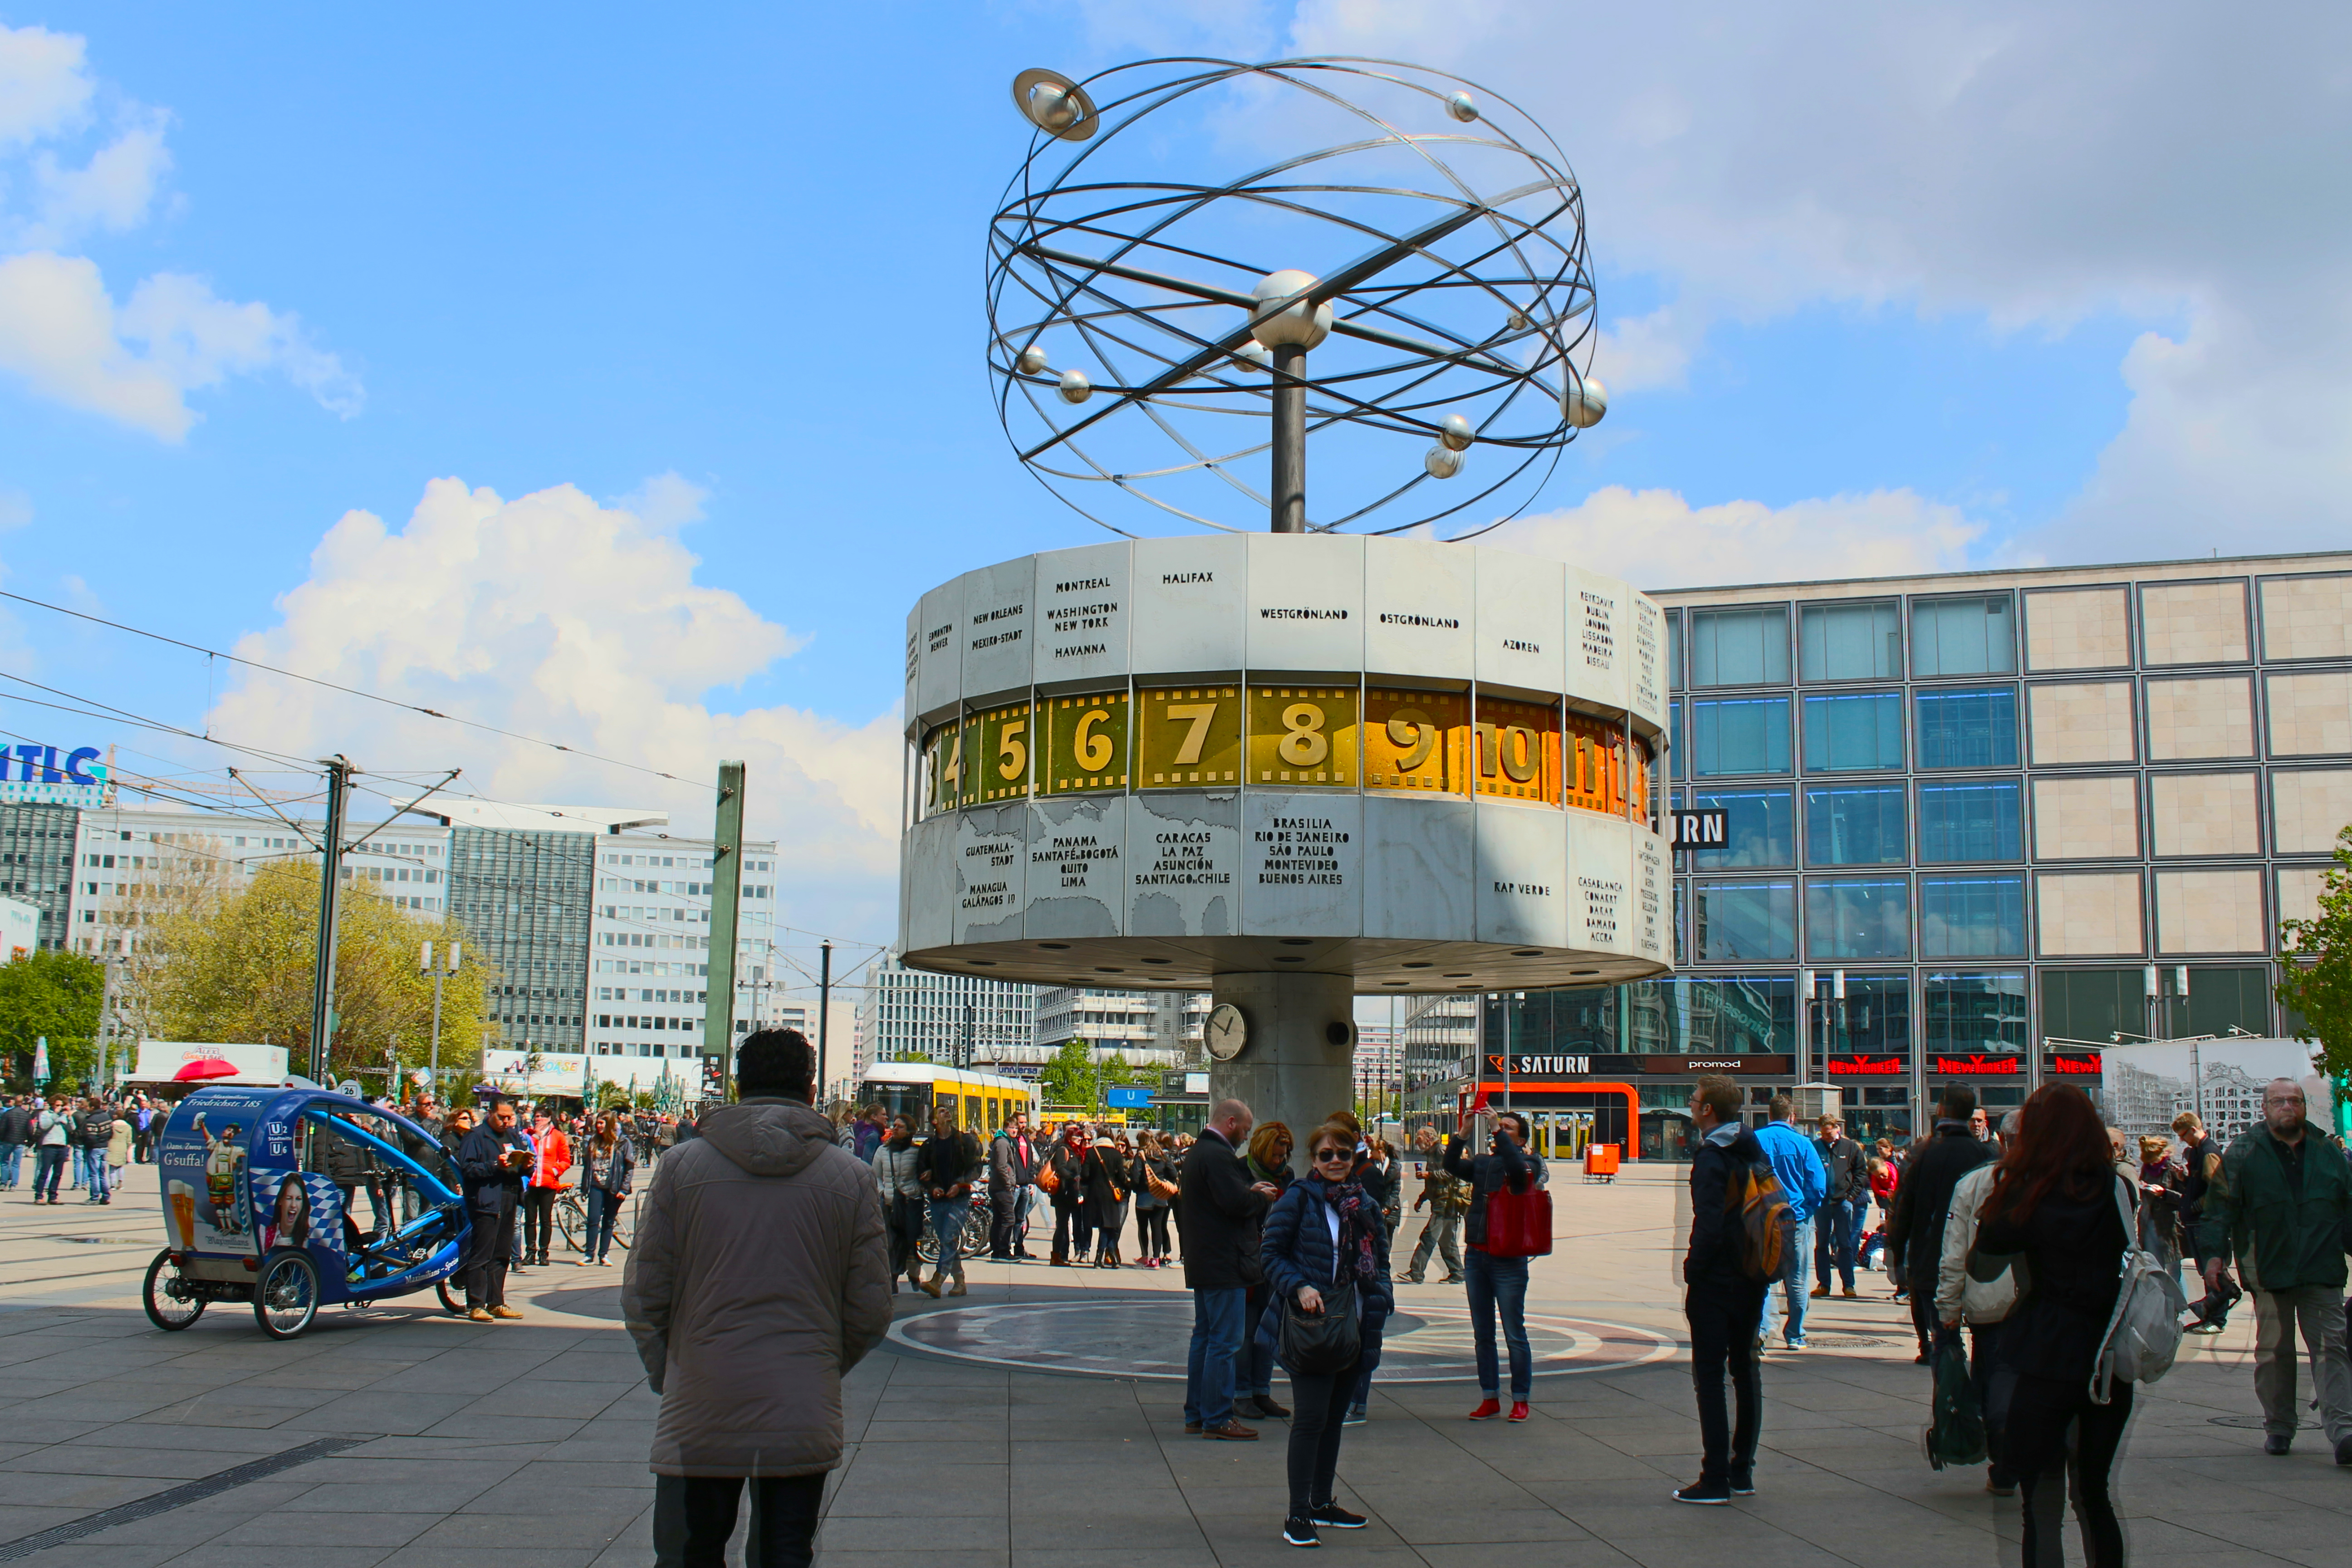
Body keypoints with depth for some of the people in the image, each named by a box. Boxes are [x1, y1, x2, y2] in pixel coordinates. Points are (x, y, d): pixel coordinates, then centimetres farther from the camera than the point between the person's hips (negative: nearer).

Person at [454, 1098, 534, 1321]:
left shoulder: (515, 1135, 20)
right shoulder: (476, 1136, -3)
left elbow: (524, 1164, 24)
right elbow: (466, 1168, -12)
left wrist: (526, 1166, 1)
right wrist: (495, 1165, -21)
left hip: (510, 1201, 7)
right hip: (486, 1201, -7)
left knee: (501, 1256, 11)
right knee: (481, 1256, -7)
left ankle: (496, 1303, 17)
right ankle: (476, 1306, -5)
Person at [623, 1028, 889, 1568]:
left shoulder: (681, 1166, -3)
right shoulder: (850, 1177, -1)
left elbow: (643, 1298, -2)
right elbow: (870, 1314, 0)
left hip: (698, 1422, 0)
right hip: (804, 1422, 1)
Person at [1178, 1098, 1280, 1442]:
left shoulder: (1196, 1152, 16)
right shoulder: (1218, 1155, -18)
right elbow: (1236, 1202, -25)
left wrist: (1252, 1193, 8)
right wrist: (1261, 1196, -7)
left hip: (1202, 1263, 11)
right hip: (1224, 1265, -11)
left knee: (1204, 1337, 15)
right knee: (1225, 1342, -6)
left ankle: (1196, 1414, 21)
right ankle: (1217, 1420, -4)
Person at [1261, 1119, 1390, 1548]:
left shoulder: (1367, 1203, 11)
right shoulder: (1299, 1198, -6)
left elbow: (1380, 1259, 16)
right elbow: (1270, 1252, -6)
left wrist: (1380, 1298, 0)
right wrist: (1299, 1287, -20)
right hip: (1310, 1324, -6)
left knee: (1335, 1416, 14)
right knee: (1312, 1416, -9)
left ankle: (1323, 1503, 26)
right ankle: (1298, 1515, -4)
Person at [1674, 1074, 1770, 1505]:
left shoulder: (1711, 1158, -16)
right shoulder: (1757, 1153, 9)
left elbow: (1709, 1223, -23)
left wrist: (1692, 1271, -13)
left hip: (1716, 1282, -8)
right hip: (1753, 1278, 8)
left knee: (1710, 1376, -4)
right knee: (1745, 1370, 14)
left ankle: (1715, 1480, -4)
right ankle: (1742, 1471, 20)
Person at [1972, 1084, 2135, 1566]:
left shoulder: (2033, 1195, -14)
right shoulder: (2118, 1190, -3)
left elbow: (1989, 1239, 0)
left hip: (2047, 1361, -4)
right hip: (2111, 1359, 5)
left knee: (2042, 1503, 6)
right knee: (2094, 1493, 21)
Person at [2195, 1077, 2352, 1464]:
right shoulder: (2243, 1152, 2)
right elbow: (2220, 1206, -1)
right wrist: (2213, 1254, -9)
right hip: (2268, 1269, -1)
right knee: (2273, 1351, 6)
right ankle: (2278, 1428, 16)